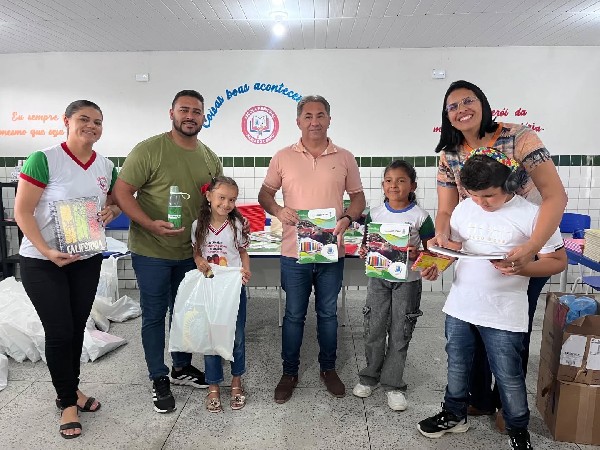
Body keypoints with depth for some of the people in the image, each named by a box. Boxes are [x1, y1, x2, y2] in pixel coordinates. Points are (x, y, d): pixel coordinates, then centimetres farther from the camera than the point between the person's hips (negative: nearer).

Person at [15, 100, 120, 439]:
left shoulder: (107, 167, 2)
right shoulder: (44, 160, -14)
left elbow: (116, 203, 16)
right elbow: (22, 212, -14)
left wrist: (112, 211, -8)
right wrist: (47, 251, -23)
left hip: (87, 260, 5)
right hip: (42, 262, -5)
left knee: (77, 328, 15)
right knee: (59, 332, 1)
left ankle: (72, 389, 36)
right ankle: (68, 403, 20)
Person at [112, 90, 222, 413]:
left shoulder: (210, 158, 5)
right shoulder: (149, 150, -13)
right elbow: (121, 192, -14)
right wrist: (150, 224, -28)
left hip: (190, 252, 6)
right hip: (151, 251, -5)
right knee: (154, 316, 7)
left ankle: (182, 368, 37)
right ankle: (159, 380, 24)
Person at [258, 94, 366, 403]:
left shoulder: (344, 158, 2)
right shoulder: (283, 157, 1)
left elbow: (357, 196, 8)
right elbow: (265, 193, 7)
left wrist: (347, 219, -11)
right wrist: (278, 211, -14)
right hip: (294, 253, 0)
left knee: (328, 314, 15)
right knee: (294, 316, 11)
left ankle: (328, 368, 34)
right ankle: (289, 372, 29)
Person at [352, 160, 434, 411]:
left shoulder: (420, 217, -6)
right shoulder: (375, 214, 2)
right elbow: (366, 243, 12)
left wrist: (417, 255, -22)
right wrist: (364, 252, -10)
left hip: (407, 280, -2)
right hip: (378, 278, 2)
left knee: (400, 333, 6)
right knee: (374, 329, 10)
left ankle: (392, 384, 22)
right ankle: (370, 376, 30)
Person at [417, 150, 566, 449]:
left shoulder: (532, 215, -12)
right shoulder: (464, 208, 0)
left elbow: (558, 261, -7)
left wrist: (521, 268, -24)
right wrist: (435, 265, -7)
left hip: (504, 314, -4)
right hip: (459, 307, 5)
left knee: (508, 377, 10)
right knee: (457, 366, 19)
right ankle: (454, 415, 41)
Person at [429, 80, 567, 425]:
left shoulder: (519, 138, -19)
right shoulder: (449, 155, -5)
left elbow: (556, 196, -26)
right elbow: (446, 211, -6)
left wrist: (531, 248, -40)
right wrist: (441, 238, -29)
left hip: (526, 252, -3)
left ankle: (507, 404, 34)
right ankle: (480, 399, 35)